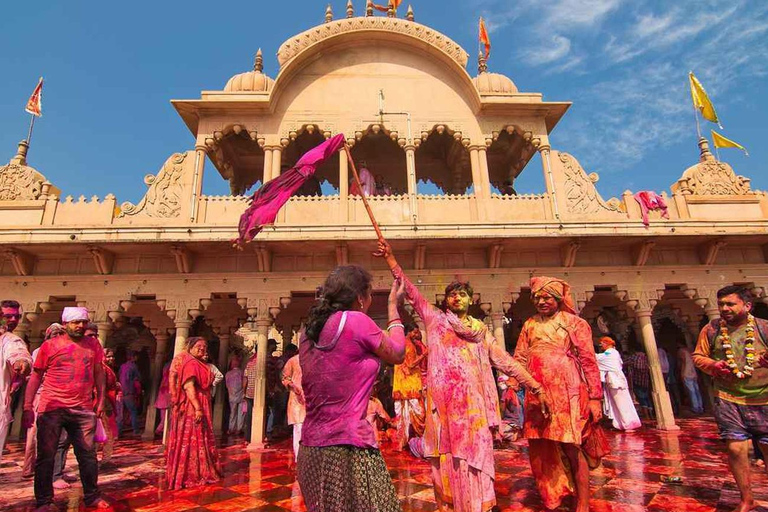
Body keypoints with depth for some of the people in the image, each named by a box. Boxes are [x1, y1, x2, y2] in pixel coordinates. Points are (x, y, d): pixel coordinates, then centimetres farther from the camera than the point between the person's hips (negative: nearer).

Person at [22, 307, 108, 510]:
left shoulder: (93, 345, 7)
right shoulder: (50, 345, 0)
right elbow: (36, 376, 1)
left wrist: (101, 400, 6)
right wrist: (28, 406, -4)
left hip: (83, 410, 2)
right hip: (52, 409, -2)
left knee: (88, 455, 8)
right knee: (46, 456, 6)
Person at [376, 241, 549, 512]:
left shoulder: (482, 331, 14)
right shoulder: (435, 320, 9)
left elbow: (508, 363, 13)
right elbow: (411, 291, 1)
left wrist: (537, 387, 8)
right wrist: (390, 258, -7)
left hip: (472, 403, 1)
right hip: (443, 402, -1)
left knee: (474, 456, 3)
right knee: (447, 457, 3)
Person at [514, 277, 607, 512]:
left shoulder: (575, 323, 0)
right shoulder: (530, 325, 11)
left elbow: (589, 362, -3)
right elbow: (519, 359, 10)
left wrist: (595, 398, -7)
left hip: (567, 394, -4)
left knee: (572, 447, -1)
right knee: (544, 449, 9)